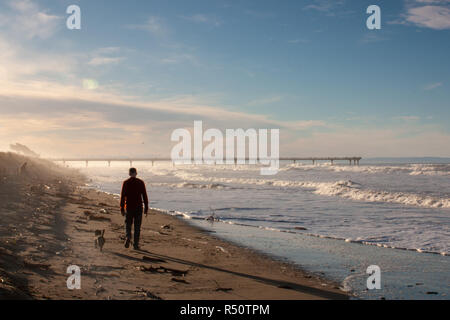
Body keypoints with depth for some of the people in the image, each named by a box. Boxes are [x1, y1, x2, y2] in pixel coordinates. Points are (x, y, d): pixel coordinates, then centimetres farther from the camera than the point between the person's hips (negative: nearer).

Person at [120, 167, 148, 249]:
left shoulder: (125, 183, -2)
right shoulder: (141, 182, -2)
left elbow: (122, 196, -4)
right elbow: (144, 196, -2)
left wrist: (122, 209, 2)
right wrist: (146, 208, 3)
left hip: (129, 207, 0)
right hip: (138, 207, 0)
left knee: (128, 224, 15)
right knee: (137, 226, 7)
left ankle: (128, 237, -11)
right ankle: (136, 244, 6)